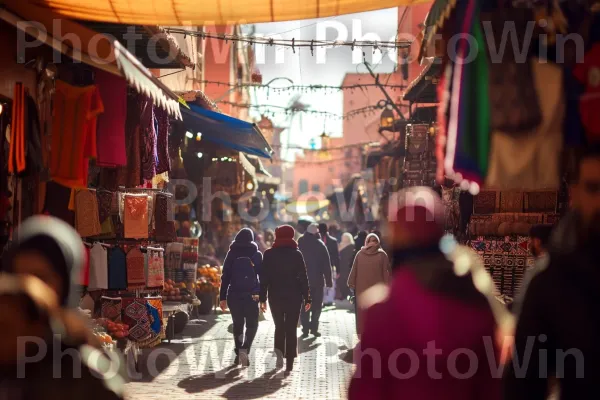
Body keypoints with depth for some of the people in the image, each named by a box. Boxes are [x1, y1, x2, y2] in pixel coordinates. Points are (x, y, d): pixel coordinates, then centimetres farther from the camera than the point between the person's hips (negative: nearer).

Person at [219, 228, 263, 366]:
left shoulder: (232, 254, 2)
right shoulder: (257, 254, 1)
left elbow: (225, 277, 0)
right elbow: (262, 276, 0)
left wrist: (223, 297, 3)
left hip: (234, 295, 1)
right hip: (252, 295, -1)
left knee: (237, 324, 15)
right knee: (252, 325, 8)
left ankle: (238, 354, 16)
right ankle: (245, 349, -15)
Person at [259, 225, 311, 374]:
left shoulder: (269, 254, 0)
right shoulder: (297, 254, -2)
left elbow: (264, 278, -2)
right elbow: (303, 278, -3)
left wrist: (263, 298, 2)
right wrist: (307, 298, 1)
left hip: (275, 296, 1)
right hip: (294, 296, -1)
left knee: (279, 327, 15)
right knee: (291, 328, 5)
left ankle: (279, 351, -11)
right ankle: (289, 363, 2)